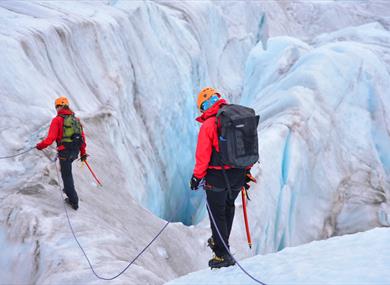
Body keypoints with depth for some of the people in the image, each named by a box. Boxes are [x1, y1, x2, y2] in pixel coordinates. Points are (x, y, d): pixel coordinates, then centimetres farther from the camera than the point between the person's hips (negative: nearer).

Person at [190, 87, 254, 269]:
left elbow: (203, 155, -15)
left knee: (217, 213, 6)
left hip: (217, 177, -6)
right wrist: (246, 171, 19)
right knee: (228, 206, 25)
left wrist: (197, 176, -3)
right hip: (239, 174, 6)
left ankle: (222, 255, 8)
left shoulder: (208, 124, -16)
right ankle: (221, 241, 40)